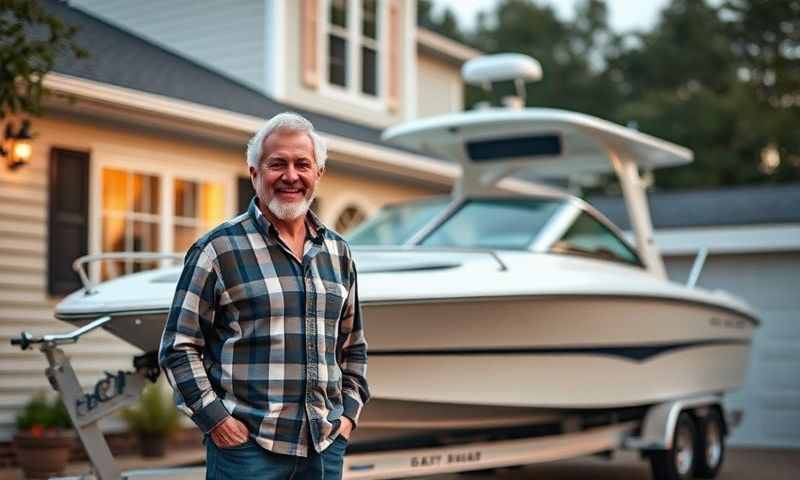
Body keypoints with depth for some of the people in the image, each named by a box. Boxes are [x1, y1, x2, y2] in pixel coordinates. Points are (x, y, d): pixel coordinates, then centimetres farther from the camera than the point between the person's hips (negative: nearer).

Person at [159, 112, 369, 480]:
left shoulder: (338, 252, 12)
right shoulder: (218, 249, -3)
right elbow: (179, 347, -4)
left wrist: (349, 412, 9)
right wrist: (214, 419, -10)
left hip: (325, 447, 5)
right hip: (245, 445, -4)